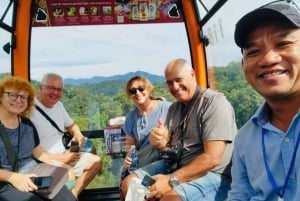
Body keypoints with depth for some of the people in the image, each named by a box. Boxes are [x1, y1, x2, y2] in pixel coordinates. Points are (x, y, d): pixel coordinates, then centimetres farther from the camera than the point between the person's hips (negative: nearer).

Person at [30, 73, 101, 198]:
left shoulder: (58, 105, 9)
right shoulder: (31, 110, -18)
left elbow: (71, 125, 25)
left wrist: (78, 134, 0)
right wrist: (60, 158, -19)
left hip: (63, 155, 9)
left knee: (95, 161, 1)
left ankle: (73, 194, -2)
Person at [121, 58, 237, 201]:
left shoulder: (215, 102, -15)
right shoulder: (174, 108, 11)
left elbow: (212, 158, -23)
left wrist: (171, 180, -24)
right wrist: (159, 142, -15)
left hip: (210, 174, -7)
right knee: (129, 183, 0)